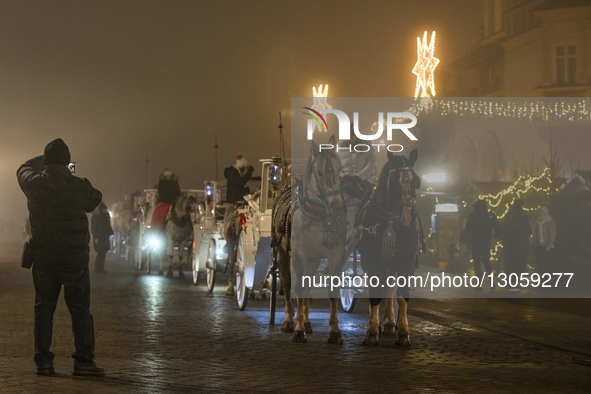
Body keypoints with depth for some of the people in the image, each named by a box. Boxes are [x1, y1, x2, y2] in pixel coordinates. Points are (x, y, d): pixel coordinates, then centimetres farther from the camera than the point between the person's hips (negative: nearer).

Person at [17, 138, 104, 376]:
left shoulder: (33, 184, -8)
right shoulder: (79, 187, -14)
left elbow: (24, 169, 15)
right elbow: (95, 199, 8)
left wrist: (45, 159, 31)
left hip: (43, 258, 2)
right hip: (75, 259, -2)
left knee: (43, 309, 11)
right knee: (80, 311, 7)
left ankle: (43, 361, 9)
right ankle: (83, 361, 6)